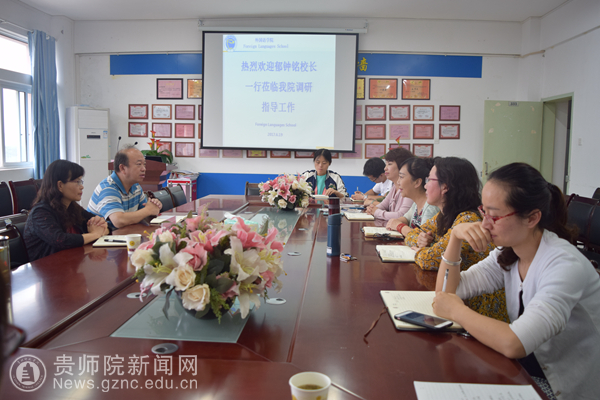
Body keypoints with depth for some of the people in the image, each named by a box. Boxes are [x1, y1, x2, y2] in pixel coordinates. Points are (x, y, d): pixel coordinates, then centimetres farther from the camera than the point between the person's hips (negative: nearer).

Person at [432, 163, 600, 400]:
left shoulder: (565, 265, -26)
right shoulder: (508, 254, -3)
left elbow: (513, 344, -35)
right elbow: (448, 290, 0)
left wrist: (456, 311, -20)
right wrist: (456, 236, -12)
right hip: (526, 371, 6)